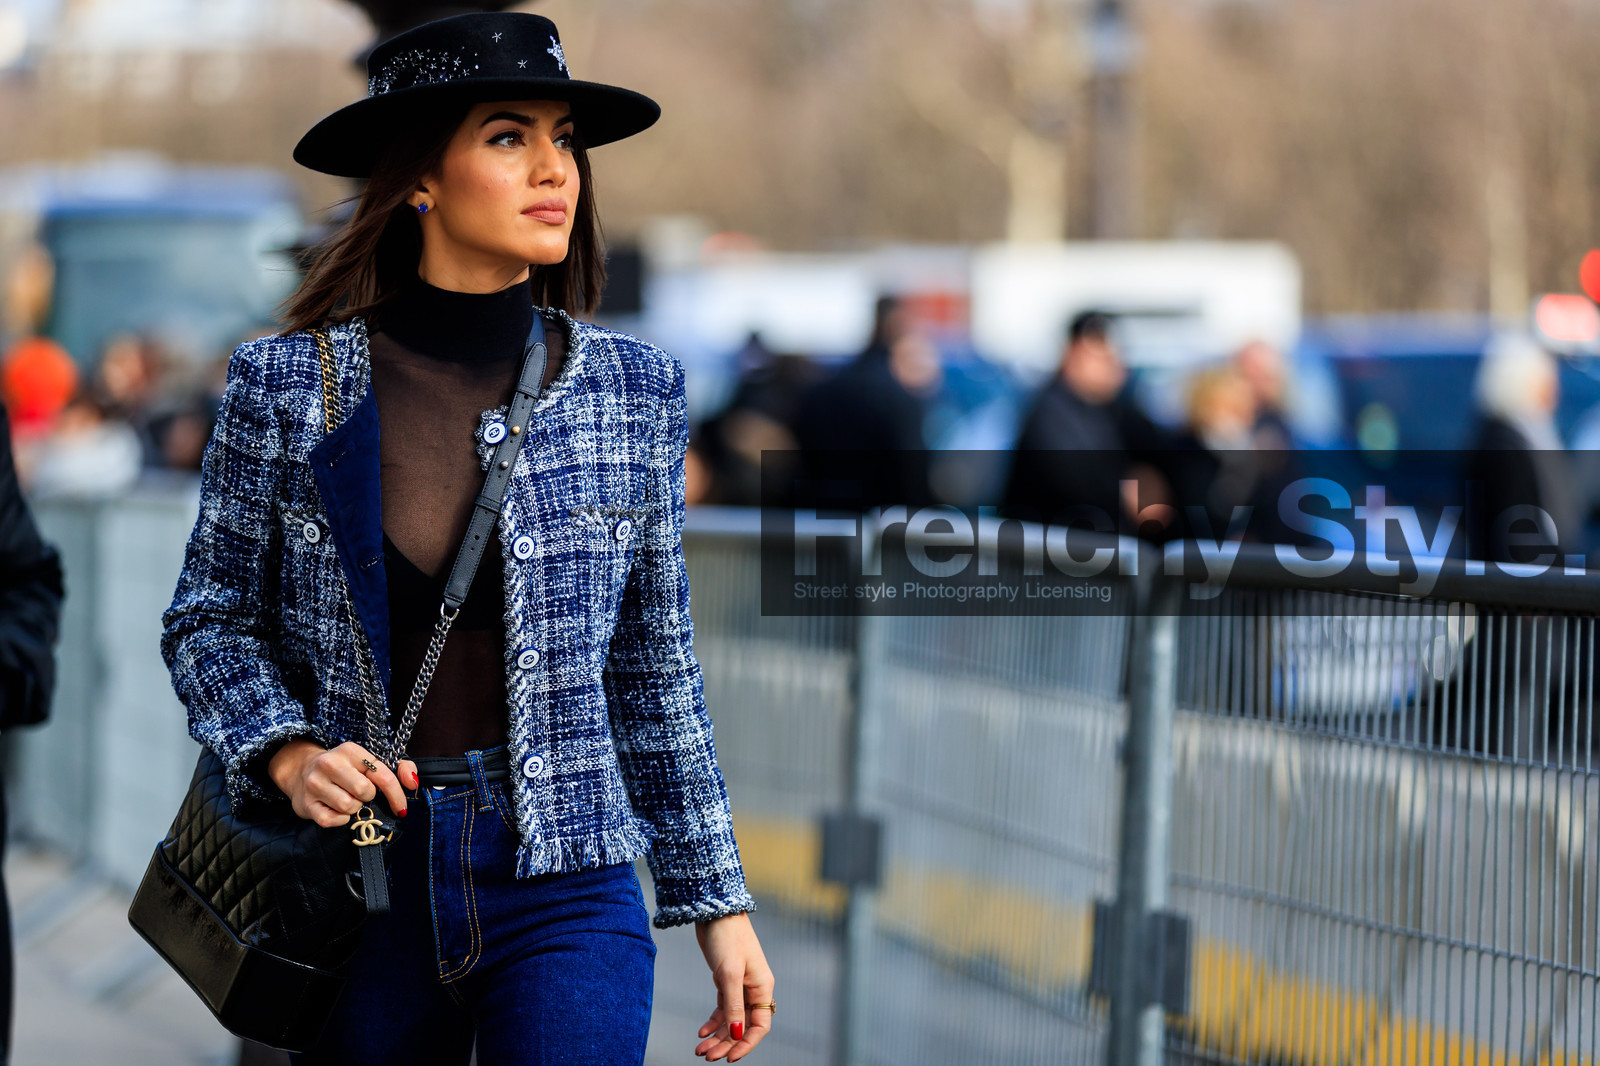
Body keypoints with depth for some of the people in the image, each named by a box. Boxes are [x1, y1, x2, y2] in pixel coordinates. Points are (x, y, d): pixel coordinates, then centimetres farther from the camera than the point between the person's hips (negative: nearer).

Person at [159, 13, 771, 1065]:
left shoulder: (631, 388, 2)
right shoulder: (288, 386, -2)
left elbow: (655, 667, 9)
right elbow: (210, 622, 7)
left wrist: (720, 899, 9)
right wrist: (289, 757, -12)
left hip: (562, 892, 0)